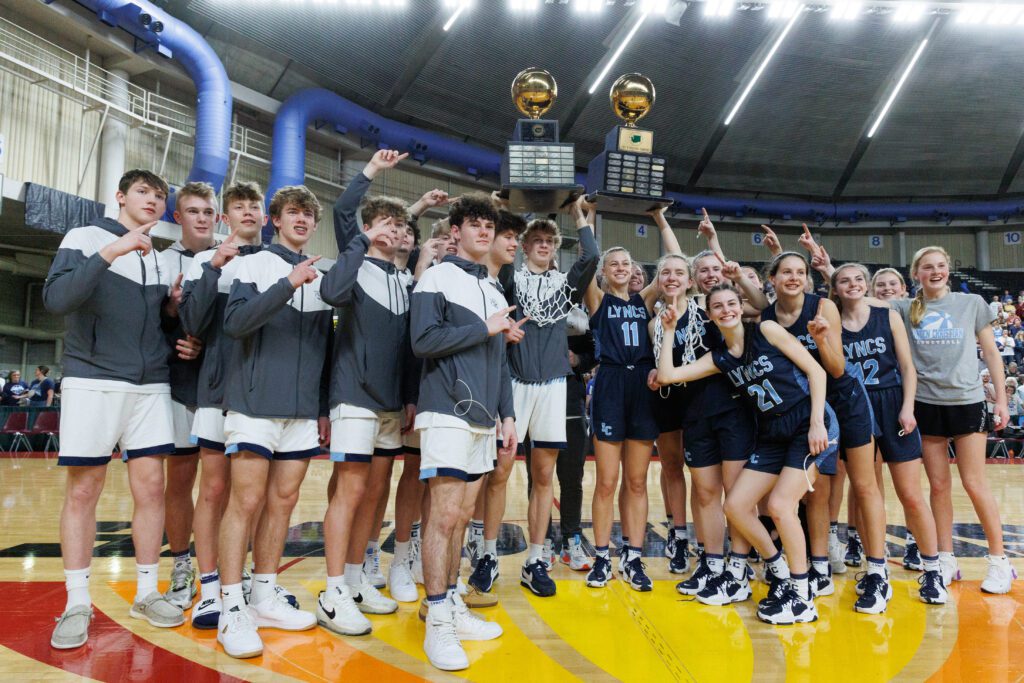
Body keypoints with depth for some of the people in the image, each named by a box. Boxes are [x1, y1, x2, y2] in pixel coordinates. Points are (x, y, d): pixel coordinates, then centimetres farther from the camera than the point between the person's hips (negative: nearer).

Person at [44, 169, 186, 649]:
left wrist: (174, 309, 0)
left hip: (151, 386, 5)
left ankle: (146, 593, 13)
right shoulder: (85, 238, 0)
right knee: (83, 491, 0)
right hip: (93, 381, -4)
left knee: (151, 487, 2)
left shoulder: (161, 260, 15)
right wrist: (111, 251, -23)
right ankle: (77, 604, 10)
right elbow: (55, 299, -15)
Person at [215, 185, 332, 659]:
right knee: (246, 501, -5)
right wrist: (289, 283, -23)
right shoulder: (254, 265, 1)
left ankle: (265, 597, 19)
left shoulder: (323, 278, 13)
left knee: (283, 501, 8)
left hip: (304, 410, 5)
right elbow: (235, 322, -14)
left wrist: (325, 407, 14)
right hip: (256, 403, -4)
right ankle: (232, 609, 2)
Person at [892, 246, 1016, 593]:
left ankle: (999, 561, 14)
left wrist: (1002, 399, 2)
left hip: (967, 402, -1)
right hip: (926, 405, 1)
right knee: (939, 485, 7)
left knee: (974, 483, -1)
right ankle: (946, 560, 17)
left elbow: (991, 353, 6)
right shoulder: (904, 310, 5)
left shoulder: (972, 303, 4)